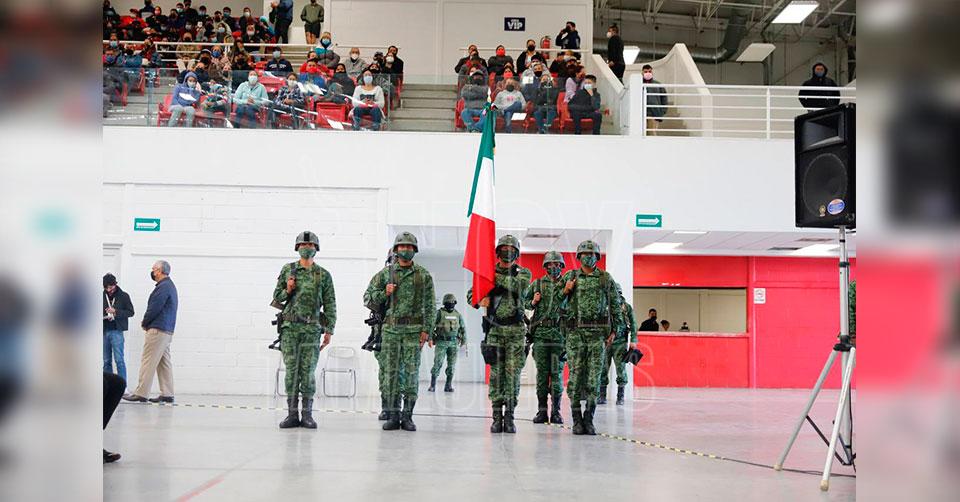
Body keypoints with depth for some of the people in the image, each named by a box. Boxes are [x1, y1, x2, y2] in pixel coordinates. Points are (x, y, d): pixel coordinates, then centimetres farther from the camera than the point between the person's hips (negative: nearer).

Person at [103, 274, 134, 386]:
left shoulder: (123, 296, 2)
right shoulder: (102, 296, 9)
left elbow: (131, 312, 0)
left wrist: (116, 312, -13)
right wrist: (105, 316, -5)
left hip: (117, 331, -4)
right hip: (104, 331, 4)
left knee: (119, 360, -9)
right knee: (106, 361, 7)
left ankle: (123, 386, -8)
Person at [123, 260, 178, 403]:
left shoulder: (163, 287, -14)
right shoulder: (170, 285, 19)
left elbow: (154, 308, -18)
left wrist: (144, 323, -2)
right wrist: (147, 322, 11)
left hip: (157, 330, -10)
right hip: (167, 330, 10)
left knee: (148, 362, -8)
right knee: (164, 362, 9)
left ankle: (141, 393, -8)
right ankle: (167, 394, 8)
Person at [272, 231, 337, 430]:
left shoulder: (323, 275, 6)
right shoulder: (287, 270, 9)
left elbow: (330, 305, 5)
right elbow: (277, 298, 13)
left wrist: (329, 331, -1)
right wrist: (287, 290, -8)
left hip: (312, 329, -1)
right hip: (290, 327, 1)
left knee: (308, 372, -3)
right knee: (291, 371, 1)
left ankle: (307, 415, 3)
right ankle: (292, 414, 5)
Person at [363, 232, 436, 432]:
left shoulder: (423, 275, 5)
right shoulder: (385, 273, 8)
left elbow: (429, 306, 4)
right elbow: (368, 298, 10)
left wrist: (427, 330, -5)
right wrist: (384, 293, -8)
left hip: (414, 330, -1)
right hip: (391, 329, 1)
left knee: (411, 373, -2)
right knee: (391, 372, 1)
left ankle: (407, 416, 3)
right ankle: (392, 416, 6)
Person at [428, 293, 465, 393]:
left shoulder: (458, 315, 9)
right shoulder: (439, 313, -4)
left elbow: (463, 328, 17)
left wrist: (464, 341, 14)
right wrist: (430, 339, -15)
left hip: (454, 343, 4)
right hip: (441, 342, -4)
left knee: (452, 365, 2)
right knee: (438, 363, -9)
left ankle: (448, 386, 9)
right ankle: (432, 385, -2)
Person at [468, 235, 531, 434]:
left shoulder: (523, 273, 5)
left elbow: (517, 285, -18)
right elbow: (471, 294, 6)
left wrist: (496, 276, -16)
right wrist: (479, 300, -16)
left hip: (515, 331, -1)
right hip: (495, 330, 1)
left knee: (512, 374, -2)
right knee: (496, 374, 0)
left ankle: (509, 417, 2)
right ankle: (497, 417, 4)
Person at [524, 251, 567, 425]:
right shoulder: (537, 284, 10)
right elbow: (522, 301, 17)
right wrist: (532, 303, -3)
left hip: (559, 334, -1)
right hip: (540, 333, 1)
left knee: (557, 372, -1)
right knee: (542, 372, 2)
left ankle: (556, 411, 4)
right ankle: (541, 410, 7)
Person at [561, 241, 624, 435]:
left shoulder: (606, 278, 8)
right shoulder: (570, 277, 8)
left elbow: (615, 305, 11)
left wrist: (615, 329, 5)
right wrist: (565, 290, -8)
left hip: (597, 332, 0)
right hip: (575, 332, 0)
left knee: (594, 377, -2)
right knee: (575, 375, -2)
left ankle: (589, 419, 3)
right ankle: (577, 419, 4)